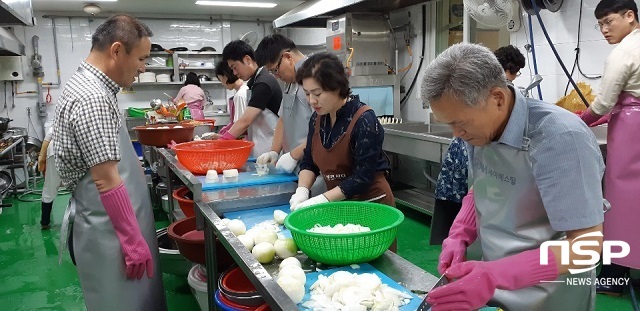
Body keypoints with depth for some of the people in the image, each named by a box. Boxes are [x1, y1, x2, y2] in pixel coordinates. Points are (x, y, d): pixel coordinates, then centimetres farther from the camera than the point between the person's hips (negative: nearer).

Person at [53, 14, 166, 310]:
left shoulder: (86, 85, 9)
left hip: (111, 221, 10)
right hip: (109, 228, -10)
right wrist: (133, 240, -21)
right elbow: (107, 180, -25)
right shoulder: (92, 98, -23)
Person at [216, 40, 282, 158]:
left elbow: (246, 120, -22)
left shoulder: (264, 83, -18)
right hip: (259, 146, 9)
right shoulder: (254, 82, 12)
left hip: (269, 149, -8)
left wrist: (223, 139, -20)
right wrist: (226, 136, 5)